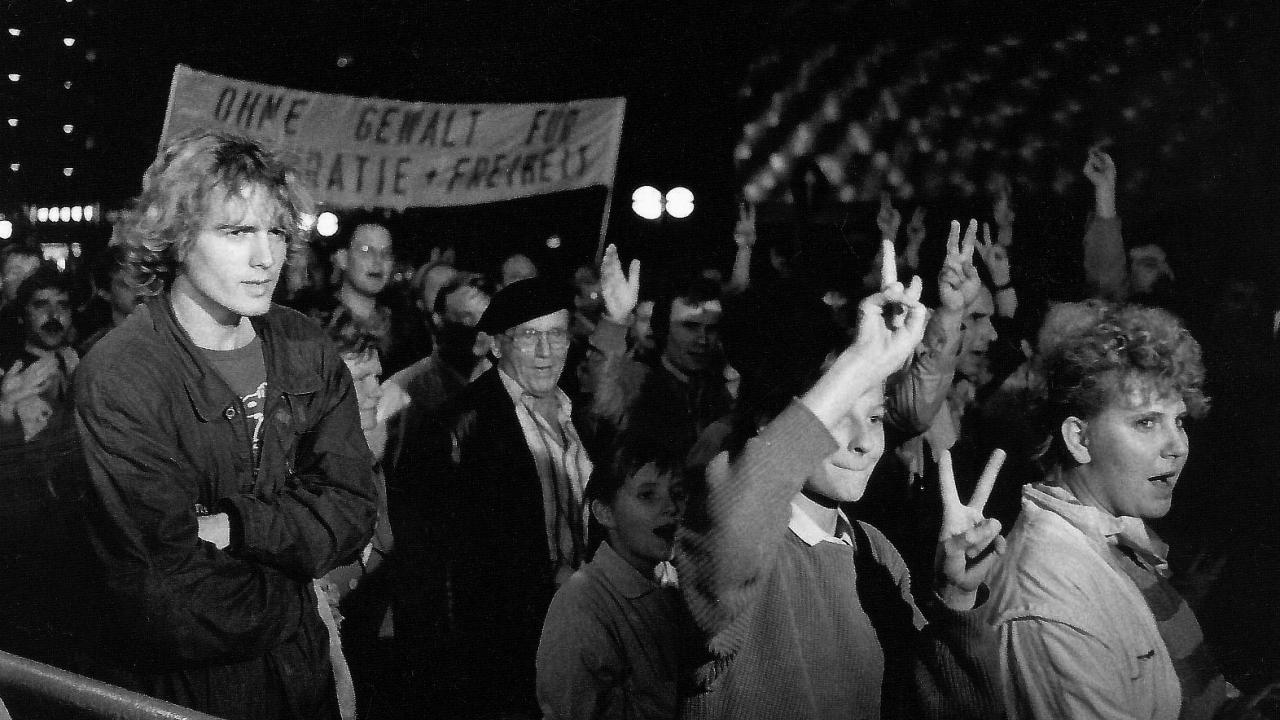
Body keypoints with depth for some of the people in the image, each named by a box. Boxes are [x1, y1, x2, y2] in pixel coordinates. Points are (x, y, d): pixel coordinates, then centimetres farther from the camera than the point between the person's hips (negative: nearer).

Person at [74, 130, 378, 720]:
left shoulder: (304, 349, -4)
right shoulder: (119, 380, -22)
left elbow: (353, 509, -9)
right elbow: (180, 600, -25)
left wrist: (233, 526, -22)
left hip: (302, 672, 5)